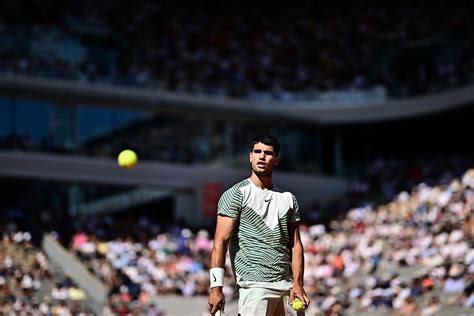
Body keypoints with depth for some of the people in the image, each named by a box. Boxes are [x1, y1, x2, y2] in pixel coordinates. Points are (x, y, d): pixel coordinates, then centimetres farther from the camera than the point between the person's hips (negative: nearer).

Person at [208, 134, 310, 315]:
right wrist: (216, 287, -16)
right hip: (255, 286, -6)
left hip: (287, 287, 6)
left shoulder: (288, 199, 15)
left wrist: (297, 284, 0)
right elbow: (220, 242, -7)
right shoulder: (235, 195, -1)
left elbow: (295, 245, 13)